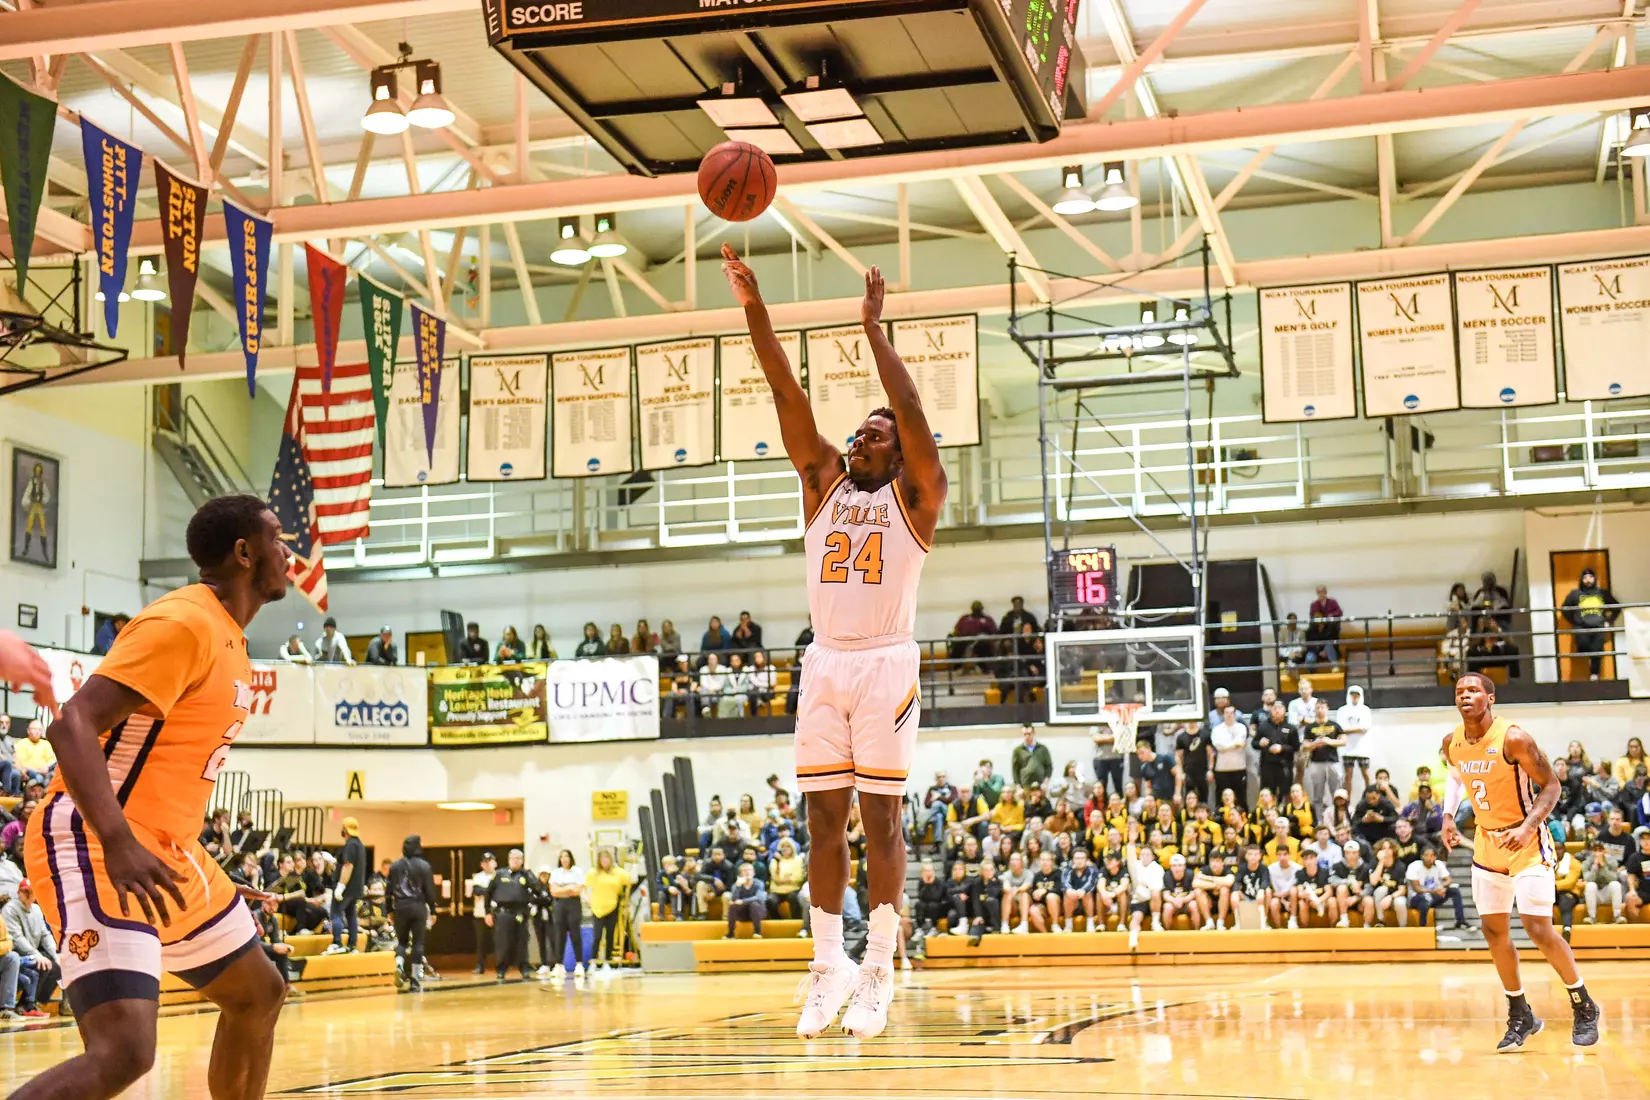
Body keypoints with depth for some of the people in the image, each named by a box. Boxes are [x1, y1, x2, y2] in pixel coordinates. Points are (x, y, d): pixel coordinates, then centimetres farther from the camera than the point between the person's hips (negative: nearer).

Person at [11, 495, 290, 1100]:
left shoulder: (227, 639, 15)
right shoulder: (182, 623, -15)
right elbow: (73, 725, -24)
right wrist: (118, 845, -35)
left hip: (162, 852, 11)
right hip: (95, 846, -10)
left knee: (259, 993, 20)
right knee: (124, 1050, -24)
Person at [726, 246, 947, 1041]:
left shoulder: (915, 494, 5)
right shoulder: (824, 482, 15)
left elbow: (910, 408, -11)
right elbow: (787, 396, 5)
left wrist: (873, 325, -13)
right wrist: (753, 309, -4)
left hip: (885, 662, -4)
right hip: (824, 662, 4)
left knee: (880, 815, -4)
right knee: (824, 816, 3)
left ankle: (879, 972, 0)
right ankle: (828, 966, 10)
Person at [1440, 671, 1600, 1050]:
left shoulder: (1513, 739, -21)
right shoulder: (1452, 743, -3)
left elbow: (1550, 786, -16)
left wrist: (1527, 827, -28)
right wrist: (1448, 816, 5)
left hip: (1526, 841, -6)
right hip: (1487, 841, 6)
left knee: (1538, 928, -12)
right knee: (1494, 930, 6)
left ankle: (1584, 1008, 7)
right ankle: (1520, 1016, 20)